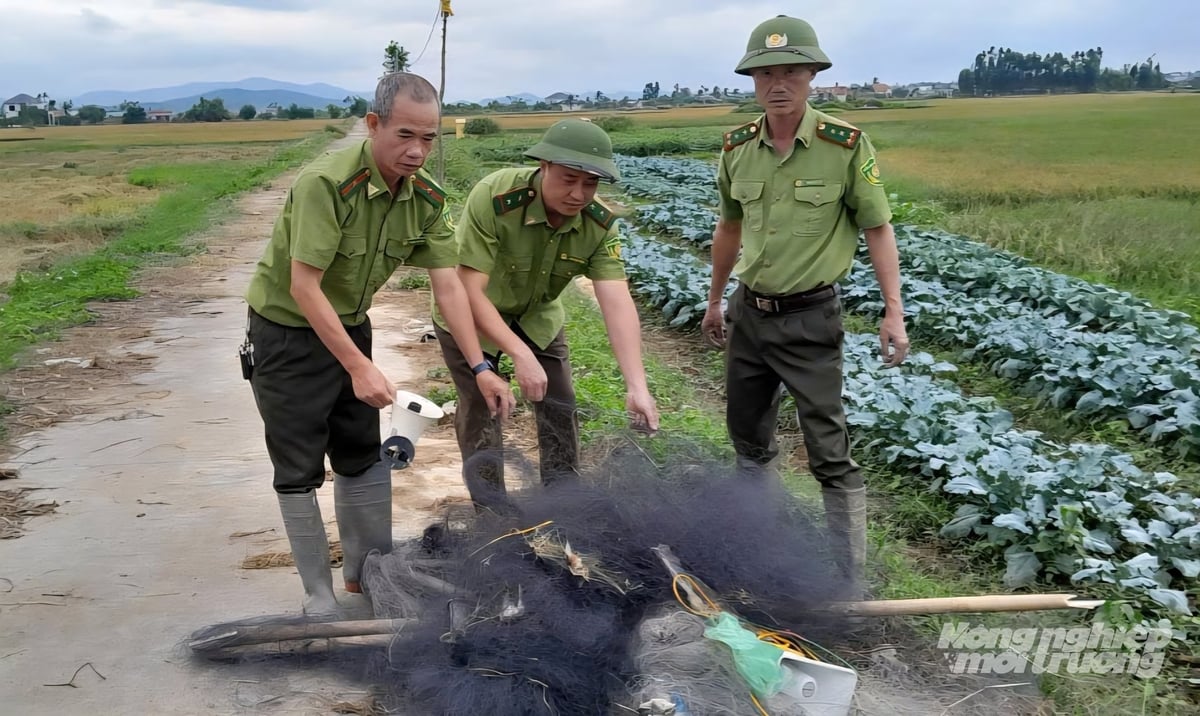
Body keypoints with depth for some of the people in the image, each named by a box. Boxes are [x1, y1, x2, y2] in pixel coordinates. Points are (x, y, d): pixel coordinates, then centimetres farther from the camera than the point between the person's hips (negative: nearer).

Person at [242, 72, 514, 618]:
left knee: (363, 456, 13)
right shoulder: (325, 183, -30)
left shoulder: (426, 198, -10)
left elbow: (448, 286, -9)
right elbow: (304, 288, -31)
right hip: (286, 332, -6)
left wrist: (480, 368, -16)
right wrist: (359, 367, -32)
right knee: (300, 470, 2)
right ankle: (319, 597, 16)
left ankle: (367, 574, 28)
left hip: (349, 326, 6)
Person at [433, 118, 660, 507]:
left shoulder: (600, 224, -24)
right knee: (480, 407, 1)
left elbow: (617, 303, -31)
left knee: (560, 406, 6)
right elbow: (470, 291, -36)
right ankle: (491, 511, 19)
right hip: (470, 313, -4)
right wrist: (521, 354, -44)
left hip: (536, 314, 4)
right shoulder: (493, 198, -36)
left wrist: (636, 386, -41)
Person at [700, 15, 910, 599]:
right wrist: (715, 300, 21)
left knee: (830, 453, -3)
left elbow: (878, 229, -7)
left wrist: (894, 312, -12)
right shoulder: (737, 150, 0)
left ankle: (851, 586, 8)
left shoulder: (846, 146, -14)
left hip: (809, 317, -5)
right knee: (748, 435, 18)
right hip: (748, 312, 5)